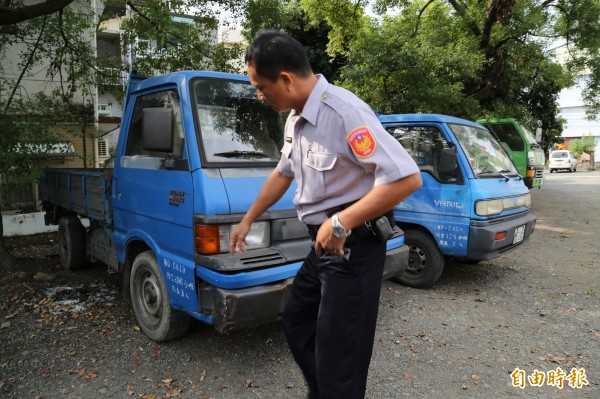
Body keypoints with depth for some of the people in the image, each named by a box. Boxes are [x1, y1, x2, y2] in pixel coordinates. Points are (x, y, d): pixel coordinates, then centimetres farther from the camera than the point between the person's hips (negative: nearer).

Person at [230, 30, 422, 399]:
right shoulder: (296, 119, 7)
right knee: (297, 323, 23)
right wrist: (248, 220, 27)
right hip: (324, 245, 10)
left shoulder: (344, 111, -23)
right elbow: (283, 172, 22)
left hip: (353, 248, -9)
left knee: (338, 358, 2)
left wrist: (341, 223, -24)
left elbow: (407, 178, -28)